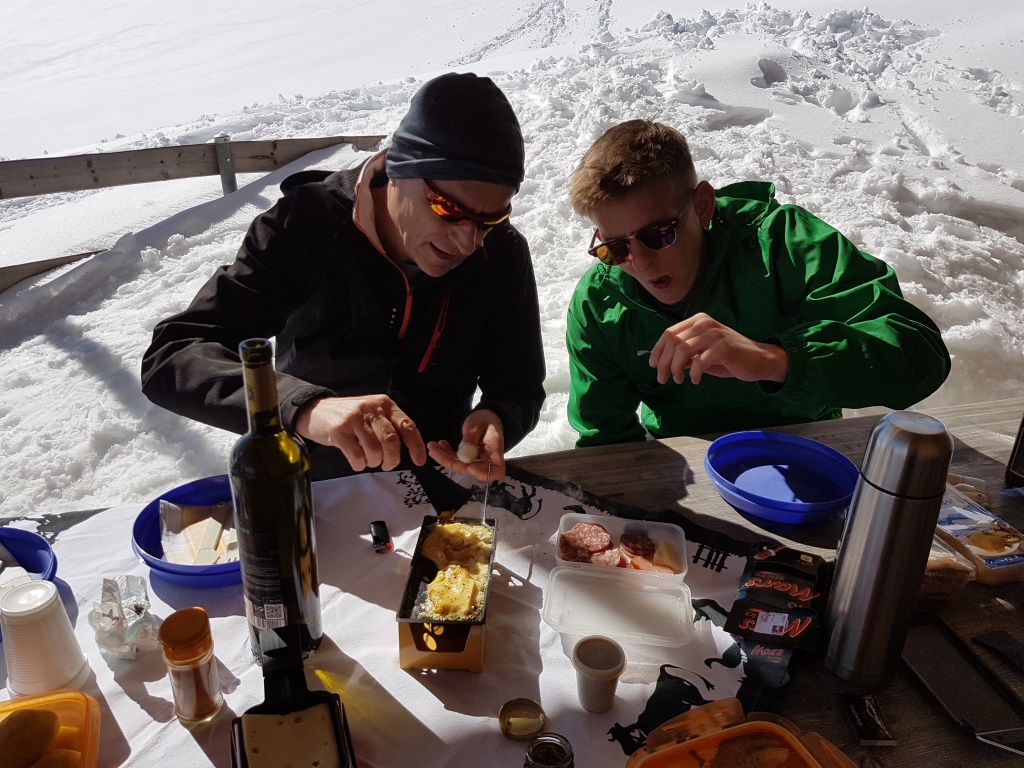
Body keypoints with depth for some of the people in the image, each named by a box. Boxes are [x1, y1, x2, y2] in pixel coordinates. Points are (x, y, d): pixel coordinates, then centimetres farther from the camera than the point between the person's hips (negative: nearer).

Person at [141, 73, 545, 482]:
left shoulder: (503, 254, -9)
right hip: (310, 491, 0)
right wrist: (307, 409, -41)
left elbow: (519, 389, -1)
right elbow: (169, 358, -23)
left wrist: (496, 420, -26)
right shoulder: (303, 227, -16)